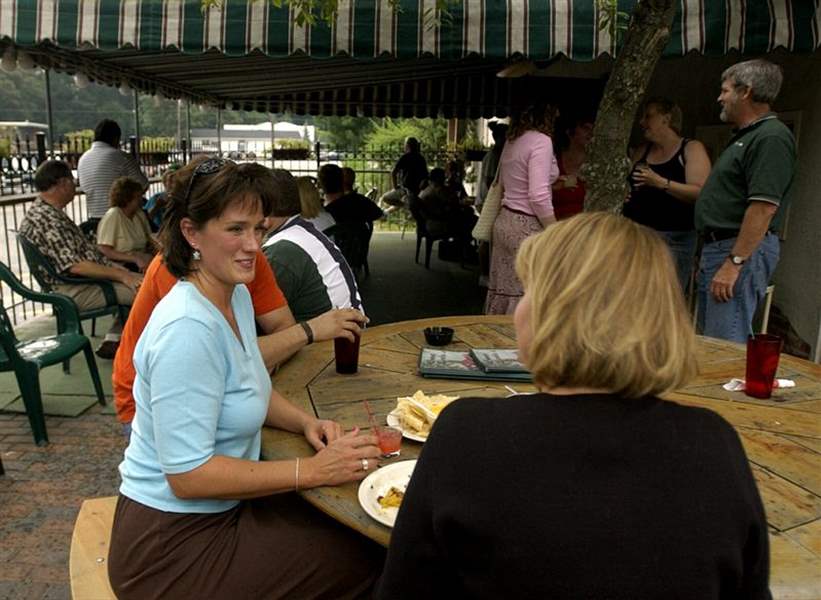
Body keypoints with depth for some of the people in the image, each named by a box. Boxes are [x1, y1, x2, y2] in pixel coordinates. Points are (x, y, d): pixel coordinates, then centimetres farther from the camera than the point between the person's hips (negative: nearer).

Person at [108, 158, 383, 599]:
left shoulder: (236, 295, 1)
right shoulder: (187, 329, -28)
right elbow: (187, 475, -27)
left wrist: (305, 422, -5)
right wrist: (313, 470, -25)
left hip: (222, 506, 8)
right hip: (173, 544, -8)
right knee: (364, 560, -6)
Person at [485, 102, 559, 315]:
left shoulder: (512, 141, 11)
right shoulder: (541, 141, -13)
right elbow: (538, 196, -20)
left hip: (505, 220, 8)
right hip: (527, 227, -8)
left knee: (501, 291, 13)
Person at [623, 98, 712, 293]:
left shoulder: (691, 149, 1)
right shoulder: (641, 151, 17)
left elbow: (700, 193, -12)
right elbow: (629, 188, 26)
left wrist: (662, 183, -22)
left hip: (673, 238, -5)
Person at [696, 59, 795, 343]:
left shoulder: (772, 137, -14)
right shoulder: (746, 136, 19)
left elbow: (764, 206, -23)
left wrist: (734, 263, -25)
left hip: (742, 252, -11)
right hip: (718, 247, 11)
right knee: (708, 340, 16)